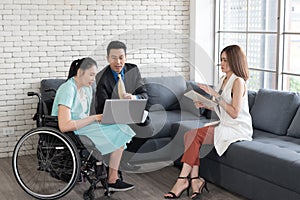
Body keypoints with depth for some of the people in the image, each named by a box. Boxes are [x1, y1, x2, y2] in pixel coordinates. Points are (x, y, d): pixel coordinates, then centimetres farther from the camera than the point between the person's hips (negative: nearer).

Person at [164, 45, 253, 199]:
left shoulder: (238, 82, -12)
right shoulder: (224, 79, 15)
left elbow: (234, 113, -19)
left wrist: (215, 95, -21)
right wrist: (205, 104, 1)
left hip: (237, 129, -8)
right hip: (225, 126, 8)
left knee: (195, 135, -23)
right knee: (189, 135, -15)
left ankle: (183, 179, -18)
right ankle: (195, 179, -19)